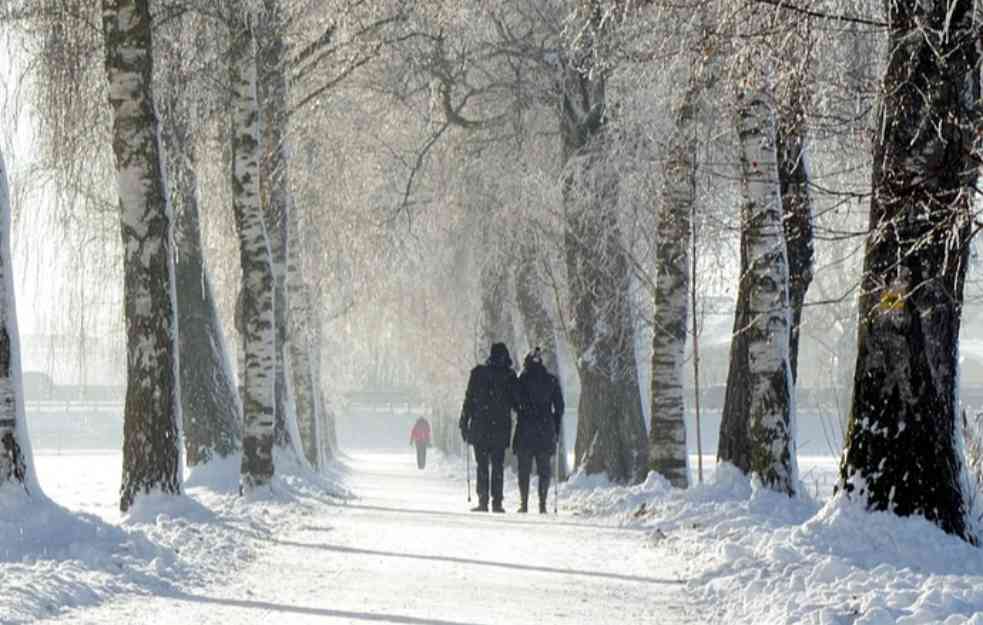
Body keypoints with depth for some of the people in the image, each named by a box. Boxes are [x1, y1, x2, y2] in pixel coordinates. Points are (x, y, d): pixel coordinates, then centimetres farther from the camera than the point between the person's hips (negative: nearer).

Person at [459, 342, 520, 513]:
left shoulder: (478, 373, -1)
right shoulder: (509, 376, -2)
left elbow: (469, 399, 1)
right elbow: (517, 402, 2)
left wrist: (464, 422, 6)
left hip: (480, 427, 0)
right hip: (501, 427, 0)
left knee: (482, 466, 3)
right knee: (498, 466, 5)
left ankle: (483, 501, -4)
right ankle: (497, 502, 0)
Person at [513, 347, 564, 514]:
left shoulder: (523, 379, -3)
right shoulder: (552, 380, 6)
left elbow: (516, 402, -6)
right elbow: (559, 406, 8)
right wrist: (556, 428, 14)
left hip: (526, 428, -3)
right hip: (546, 429, 3)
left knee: (524, 469, 3)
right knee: (544, 469, 7)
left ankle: (524, 503, -3)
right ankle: (542, 504, 1)